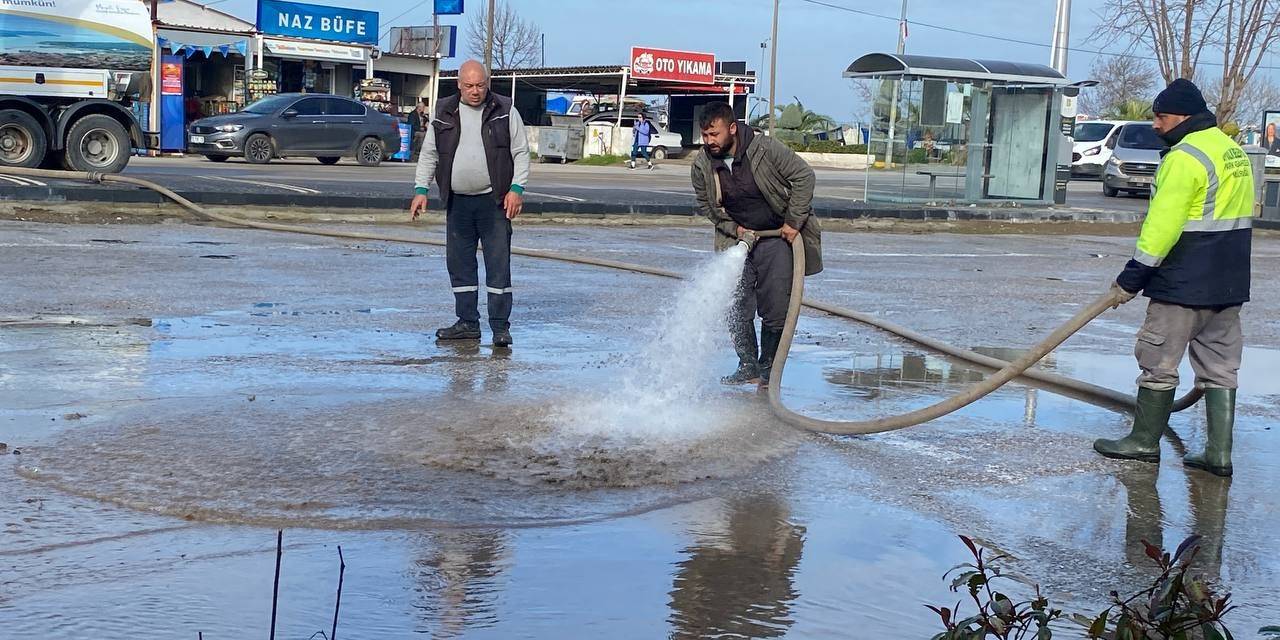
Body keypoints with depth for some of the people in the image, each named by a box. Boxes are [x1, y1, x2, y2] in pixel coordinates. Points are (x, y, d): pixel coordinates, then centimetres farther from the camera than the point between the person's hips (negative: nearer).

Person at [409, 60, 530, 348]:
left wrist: (517, 188, -8)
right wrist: (420, 189, 5)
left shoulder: (504, 111, 1)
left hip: (495, 201, -3)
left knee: (498, 264, -4)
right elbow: (428, 154, 13)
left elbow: (521, 152, 2)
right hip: (458, 202, 3)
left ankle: (501, 327, 1)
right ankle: (468, 323, 18)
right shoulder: (444, 113, 8)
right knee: (459, 264, 8)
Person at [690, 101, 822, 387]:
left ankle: (768, 368, 10)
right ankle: (748, 366, 12)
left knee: (775, 308, -4)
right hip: (737, 238, 4)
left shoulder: (766, 148, -20)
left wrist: (793, 222, -15)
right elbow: (706, 205, 6)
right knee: (736, 307, -1)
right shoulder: (702, 164, -8)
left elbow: (803, 176, -13)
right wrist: (734, 228, -8)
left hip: (776, 235, -3)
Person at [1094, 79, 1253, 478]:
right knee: (1220, 366, 10)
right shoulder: (1233, 151, 14)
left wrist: (1133, 277, -15)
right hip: (1229, 284, 9)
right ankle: (1219, 452, 12)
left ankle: (1145, 441, 12)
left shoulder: (1186, 157, -16)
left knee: (1159, 361, 3)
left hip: (1184, 284, -9)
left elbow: (1163, 224, -20)